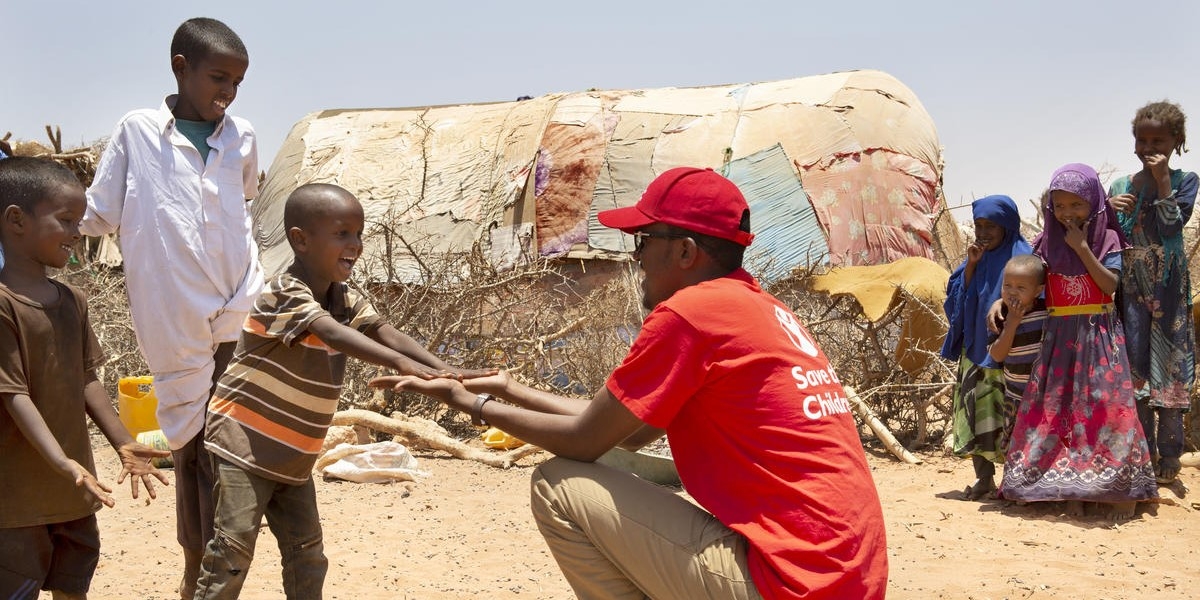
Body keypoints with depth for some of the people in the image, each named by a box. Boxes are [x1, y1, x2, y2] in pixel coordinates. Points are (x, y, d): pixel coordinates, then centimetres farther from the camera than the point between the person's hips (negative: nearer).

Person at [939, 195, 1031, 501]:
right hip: (976, 347, 5)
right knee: (977, 411, 4)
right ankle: (983, 478, 11)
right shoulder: (977, 257, 11)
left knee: (1008, 415, -2)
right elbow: (958, 296, 5)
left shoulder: (1021, 258, -7)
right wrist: (971, 265, -6)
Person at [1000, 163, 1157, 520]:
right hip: (1059, 337, 3)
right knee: (1060, 408, 1)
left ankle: (1124, 490, -3)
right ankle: (1072, 489, 8)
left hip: (1097, 335, -3)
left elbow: (1111, 285, -13)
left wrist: (1081, 247, -15)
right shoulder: (1047, 242, 6)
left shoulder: (1106, 239, -2)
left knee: (1103, 406, -8)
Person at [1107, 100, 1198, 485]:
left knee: (1169, 369, -3)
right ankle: (1144, 456, 11)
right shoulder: (1119, 187, 10)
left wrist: (1161, 180, -13)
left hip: (1168, 287, -3)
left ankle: (1168, 458, 4)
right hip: (1131, 288, 3)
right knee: (1135, 369, 4)